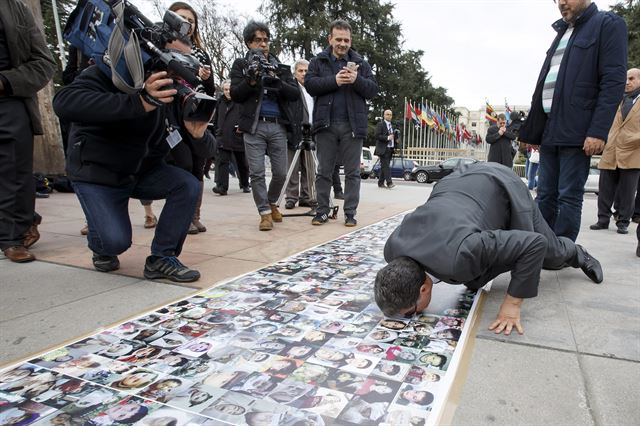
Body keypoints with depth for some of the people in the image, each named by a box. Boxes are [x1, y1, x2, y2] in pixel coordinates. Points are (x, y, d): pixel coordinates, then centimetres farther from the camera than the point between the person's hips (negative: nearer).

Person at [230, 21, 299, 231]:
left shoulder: (280, 66, 15)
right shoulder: (241, 65, 9)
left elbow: (295, 93, 3)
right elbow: (235, 95, -1)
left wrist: (277, 82, -15)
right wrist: (251, 80, -18)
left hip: (278, 126, 2)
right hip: (254, 126, -2)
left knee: (280, 173, 4)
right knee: (257, 173, -4)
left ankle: (272, 203, 29)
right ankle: (265, 212, 8)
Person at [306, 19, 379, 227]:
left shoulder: (360, 63, 12)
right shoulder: (318, 61, 11)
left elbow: (373, 89, 5)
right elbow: (309, 84, -4)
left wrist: (357, 80, -14)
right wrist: (334, 80, -15)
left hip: (352, 125, 1)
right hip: (326, 124, 0)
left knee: (352, 172, 2)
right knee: (324, 171, 5)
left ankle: (350, 213, 10)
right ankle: (322, 211, 14)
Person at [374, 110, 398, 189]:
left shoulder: (392, 126, 21)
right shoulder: (380, 124, -3)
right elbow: (377, 136, -13)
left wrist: (396, 140, 9)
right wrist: (387, 138, -21)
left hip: (390, 149, 8)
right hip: (383, 149, -8)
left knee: (384, 167, 9)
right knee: (386, 166, -13)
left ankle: (381, 183, 13)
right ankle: (389, 183, -17)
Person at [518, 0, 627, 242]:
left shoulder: (608, 25, 2)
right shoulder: (562, 33, 24)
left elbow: (613, 81, -9)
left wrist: (598, 131, -19)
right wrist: (531, 131, 15)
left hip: (577, 131, -7)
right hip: (549, 130, 7)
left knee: (569, 196, -4)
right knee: (545, 196, 6)